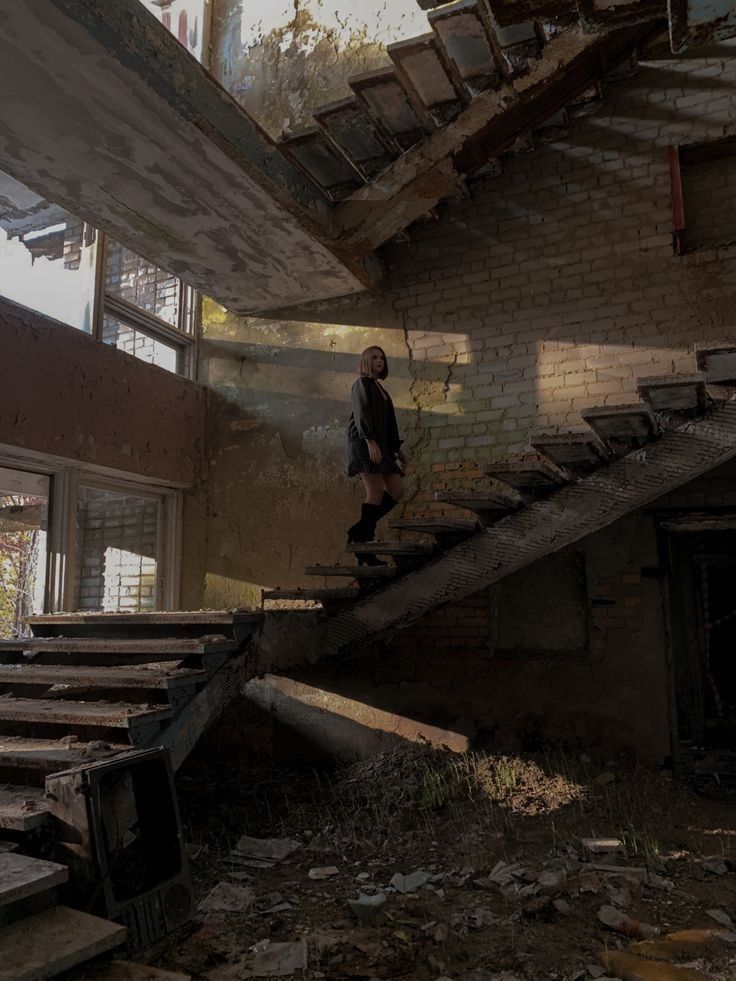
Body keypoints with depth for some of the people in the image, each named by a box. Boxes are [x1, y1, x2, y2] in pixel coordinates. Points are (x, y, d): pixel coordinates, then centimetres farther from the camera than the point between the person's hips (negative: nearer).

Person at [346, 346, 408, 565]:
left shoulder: (380, 389, 27)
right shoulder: (362, 384, 1)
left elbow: (388, 423, 26)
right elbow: (361, 413, -14)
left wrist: (398, 448, 19)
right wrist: (370, 441, -26)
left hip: (381, 445, 9)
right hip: (364, 443, -9)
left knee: (397, 491, -2)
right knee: (376, 493, -15)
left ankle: (359, 531, 1)